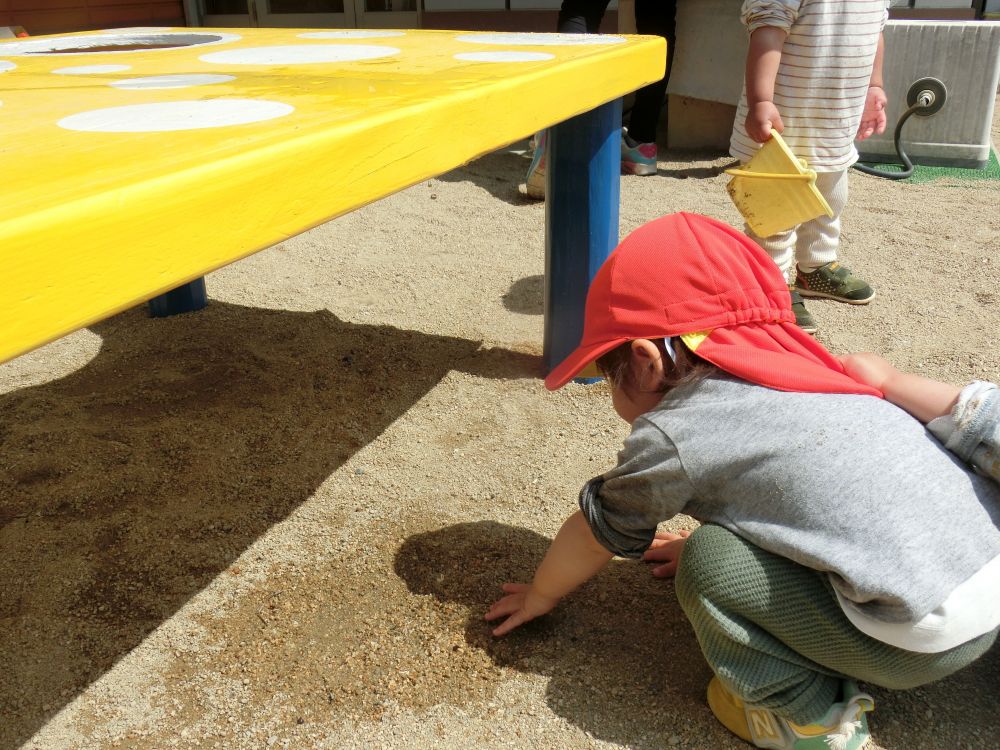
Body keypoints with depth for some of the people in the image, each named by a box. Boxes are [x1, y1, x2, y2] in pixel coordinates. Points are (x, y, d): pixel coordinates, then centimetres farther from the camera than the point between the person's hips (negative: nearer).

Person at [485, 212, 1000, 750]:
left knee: (708, 565, -8)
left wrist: (540, 593, 27)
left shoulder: (670, 438, -10)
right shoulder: (794, 365, 11)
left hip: (933, 637, -9)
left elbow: (597, 533, 7)